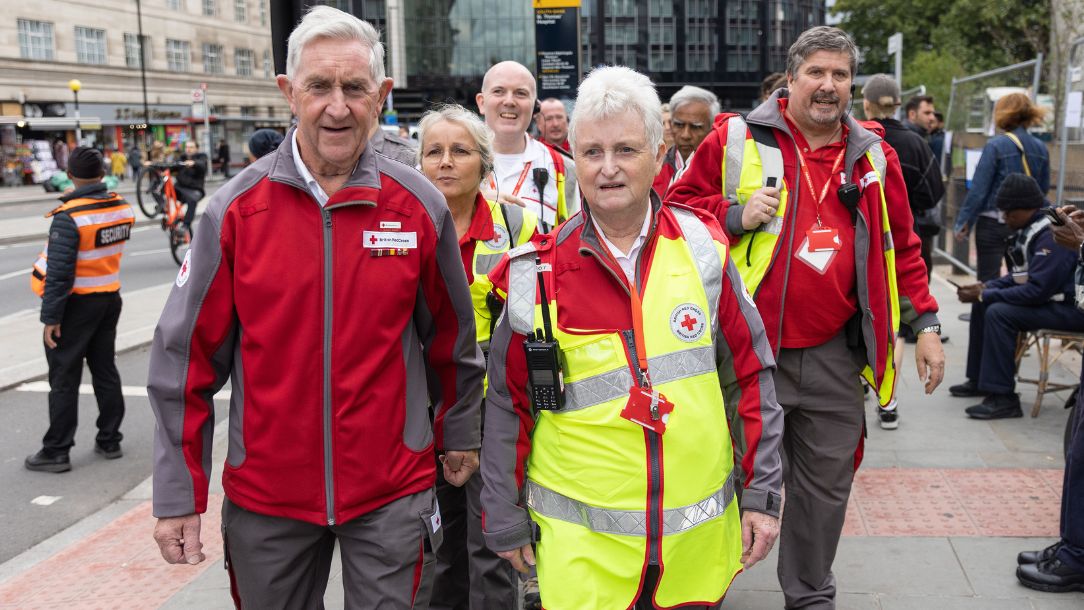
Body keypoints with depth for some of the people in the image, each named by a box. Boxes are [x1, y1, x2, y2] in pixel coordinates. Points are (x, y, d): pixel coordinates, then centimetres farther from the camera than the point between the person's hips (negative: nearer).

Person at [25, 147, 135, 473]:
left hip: (77, 303, -6)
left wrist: (50, 317, -15)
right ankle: (109, 440, 25)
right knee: (105, 370, 16)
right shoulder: (123, 207, -2)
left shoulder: (69, 217, -21)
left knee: (64, 378, 3)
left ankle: (56, 451, 10)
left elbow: (59, 273, -20)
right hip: (110, 299, 6)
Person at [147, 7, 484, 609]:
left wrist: (459, 435, 15)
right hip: (265, 491, 1)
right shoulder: (236, 208, -6)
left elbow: (451, 336, 7)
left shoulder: (419, 206, -5)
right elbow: (188, 355, -3)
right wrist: (179, 495, -2)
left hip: (392, 489, 0)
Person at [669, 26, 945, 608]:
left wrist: (925, 323, 11)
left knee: (826, 483, 14)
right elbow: (678, 210, 2)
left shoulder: (874, 157, 9)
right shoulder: (737, 139, -2)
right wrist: (736, 216, -15)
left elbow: (901, 247, 16)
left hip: (834, 359, 4)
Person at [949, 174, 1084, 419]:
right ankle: (979, 380, 19)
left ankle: (1002, 397, -19)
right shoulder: (1031, 228, 6)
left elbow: (1037, 290, -29)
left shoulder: (1052, 235, -25)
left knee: (999, 313, -25)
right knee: (982, 305, 11)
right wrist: (985, 288, -1)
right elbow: (1020, 275, 15)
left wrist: (985, 295, -22)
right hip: (1051, 297, 11)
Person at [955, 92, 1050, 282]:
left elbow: (978, 189, -13)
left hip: (993, 223, -5)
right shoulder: (1040, 148, 3)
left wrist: (963, 222, -6)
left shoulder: (995, 146, -12)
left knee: (988, 280, 0)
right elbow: (1044, 188, 10)